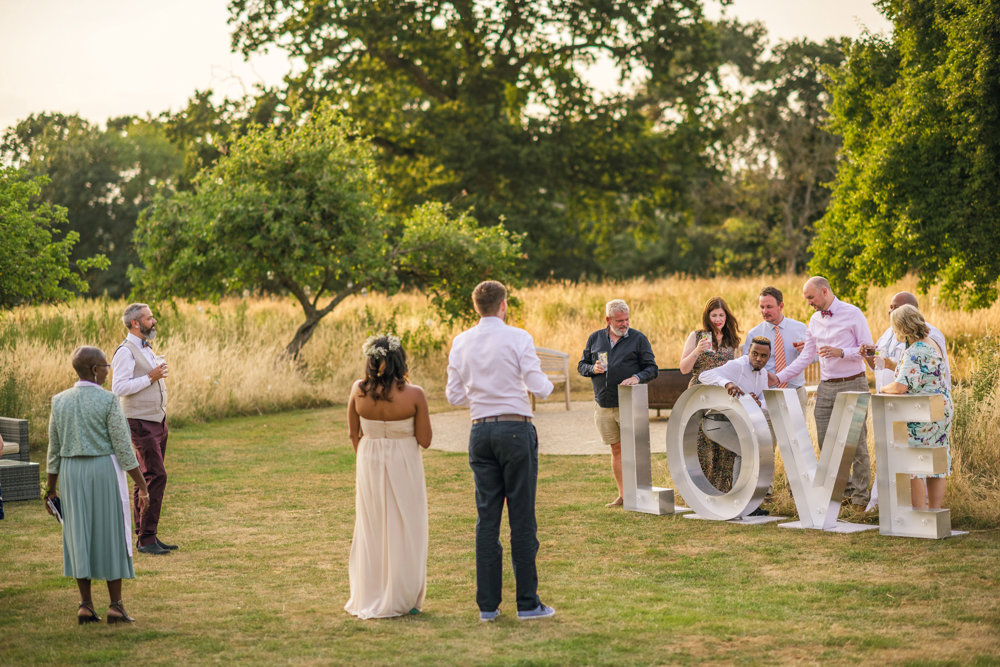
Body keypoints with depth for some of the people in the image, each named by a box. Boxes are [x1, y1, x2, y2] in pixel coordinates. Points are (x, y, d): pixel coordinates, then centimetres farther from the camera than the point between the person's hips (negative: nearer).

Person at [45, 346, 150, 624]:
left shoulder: (60, 401, 3)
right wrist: (142, 485, -6)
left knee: (79, 536, 9)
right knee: (110, 535, 4)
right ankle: (115, 605, 7)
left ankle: (85, 605, 10)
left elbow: (54, 449, 7)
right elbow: (123, 447, -11)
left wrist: (51, 488, 16)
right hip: (105, 469, -4)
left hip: (71, 472, 4)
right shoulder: (108, 400, -10)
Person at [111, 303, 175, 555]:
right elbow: (119, 387, -20)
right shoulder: (126, 352, -12)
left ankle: (146, 536, 12)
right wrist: (150, 377, -19)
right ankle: (146, 539, -10)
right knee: (156, 476, -13)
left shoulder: (146, 349, 17)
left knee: (147, 478, 9)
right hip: (142, 423, -9)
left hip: (158, 421, 9)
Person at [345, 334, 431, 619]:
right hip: (404, 467, -3)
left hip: (369, 466, 3)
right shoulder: (414, 395, -16)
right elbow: (424, 440, -10)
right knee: (403, 531, 10)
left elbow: (354, 434, 4)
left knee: (370, 531, 16)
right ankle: (401, 600, 15)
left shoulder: (358, 391, -9)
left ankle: (369, 599, 22)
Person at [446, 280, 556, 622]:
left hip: (480, 432, 4)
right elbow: (539, 387, -9)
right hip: (516, 429, -4)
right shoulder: (518, 338, -7)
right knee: (522, 517, 0)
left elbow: (454, 396, 8)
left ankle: (487, 604, 8)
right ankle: (527, 603, 3)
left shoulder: (461, 343, 6)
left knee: (487, 518, 7)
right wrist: (548, 383, 14)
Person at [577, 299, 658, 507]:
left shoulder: (638, 339, 2)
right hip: (603, 406, 3)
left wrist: (637, 377, -19)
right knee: (616, 449, 9)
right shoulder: (595, 339, 11)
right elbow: (581, 365, 15)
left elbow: (652, 368, 1)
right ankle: (622, 495, 15)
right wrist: (593, 369, -7)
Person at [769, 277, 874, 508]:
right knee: (826, 443, 4)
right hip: (826, 387, 6)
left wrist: (840, 352, -20)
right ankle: (844, 490, 16)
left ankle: (860, 496, 4)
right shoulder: (815, 320, 12)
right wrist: (779, 377, 5)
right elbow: (805, 358, 13)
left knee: (856, 443, -3)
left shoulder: (853, 314, -5)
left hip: (852, 384, -6)